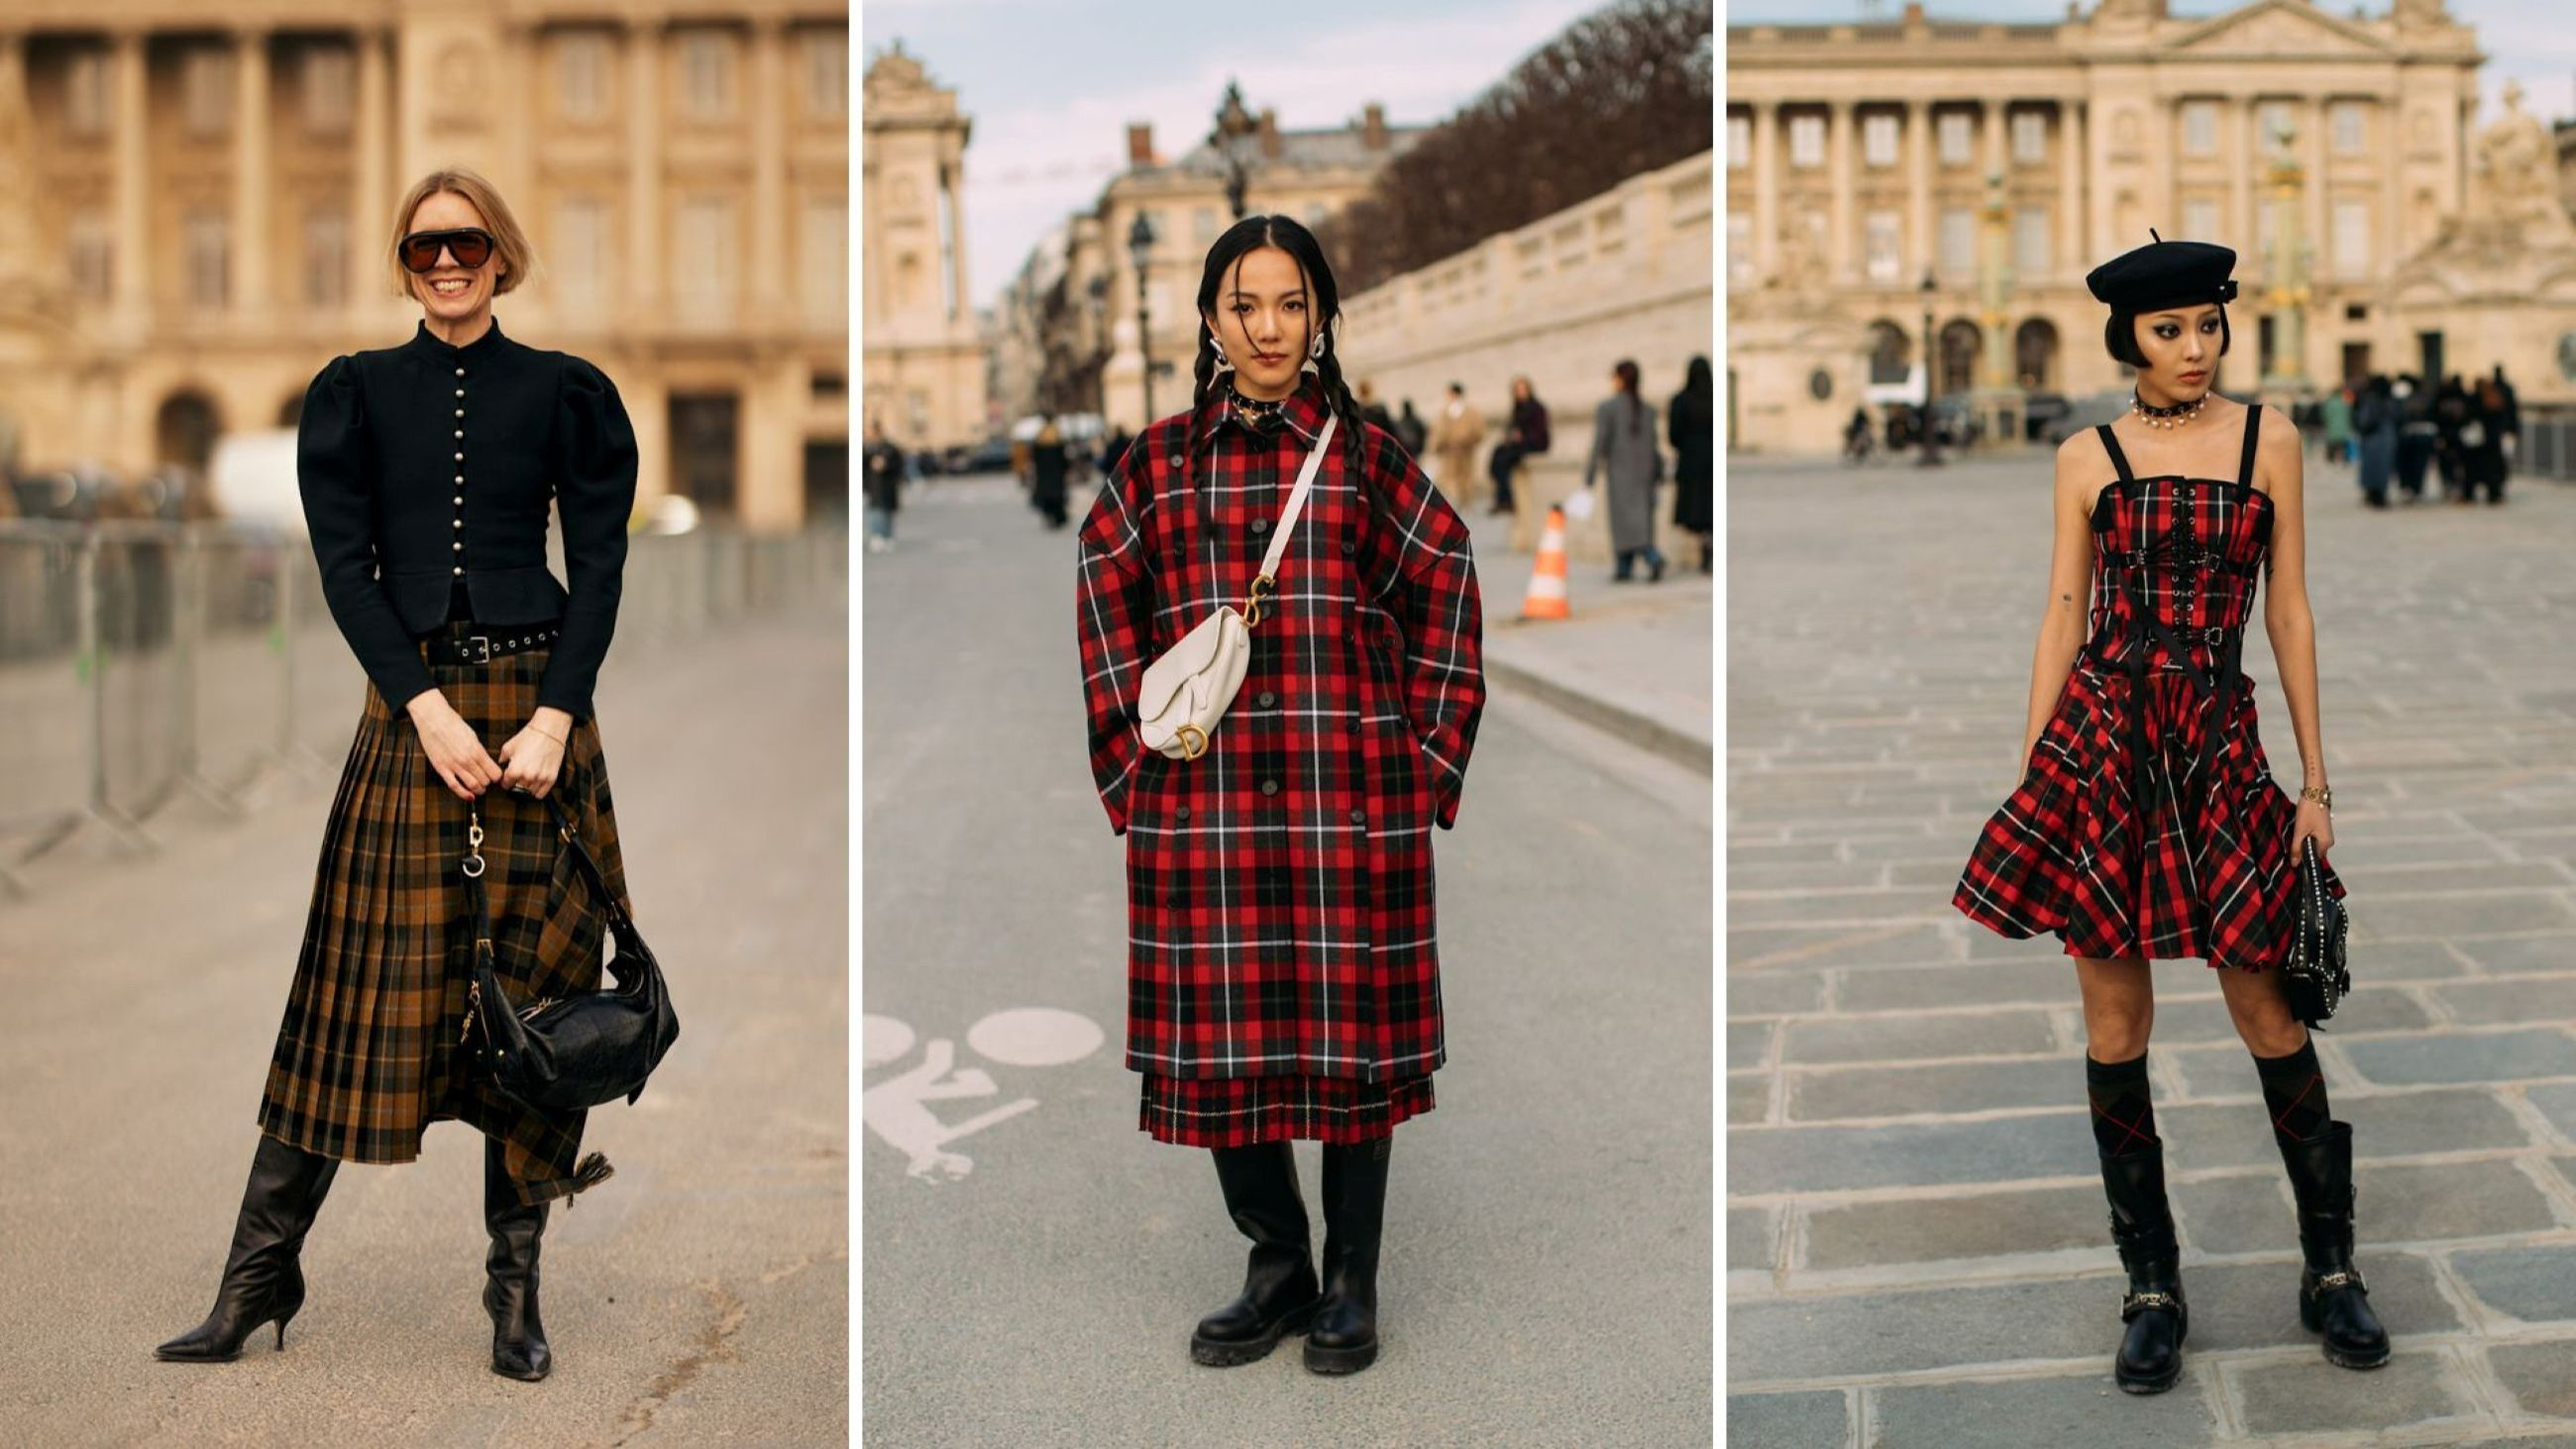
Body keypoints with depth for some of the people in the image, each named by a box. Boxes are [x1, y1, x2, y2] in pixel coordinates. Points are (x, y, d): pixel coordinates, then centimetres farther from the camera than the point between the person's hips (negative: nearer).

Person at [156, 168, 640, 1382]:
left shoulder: (561, 390, 6)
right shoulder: (359, 392, 8)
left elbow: (600, 562, 1)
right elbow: (344, 562, 1)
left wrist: (552, 718, -11)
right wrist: (429, 709, -12)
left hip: (535, 707, 0)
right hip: (408, 710, 0)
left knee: (531, 985, 1)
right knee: (365, 986, 0)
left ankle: (516, 1279, 10)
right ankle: (262, 1270, 9)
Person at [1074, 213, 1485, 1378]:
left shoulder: (1366, 455, 4)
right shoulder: (1158, 465, 7)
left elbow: (1445, 587, 7)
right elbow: (1105, 607, 12)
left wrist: (1427, 750, 1)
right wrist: (1134, 752, 5)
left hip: (1353, 797, -1)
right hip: (1201, 803, 2)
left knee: (1354, 1033, 4)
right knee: (1220, 1038, 5)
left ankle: (1351, 1283, 19)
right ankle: (1276, 1267, 23)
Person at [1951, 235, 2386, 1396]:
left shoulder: (2267, 439, 7)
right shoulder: (2088, 458, 6)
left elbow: (2290, 613, 6)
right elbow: (2062, 619, 6)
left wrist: (2316, 780, 4)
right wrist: (2029, 777, 2)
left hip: (2219, 745, 0)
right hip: (2100, 741, 0)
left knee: (2266, 1010, 2)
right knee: (2115, 1022, 3)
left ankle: (2331, 1268, 18)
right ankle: (2152, 1287, 15)